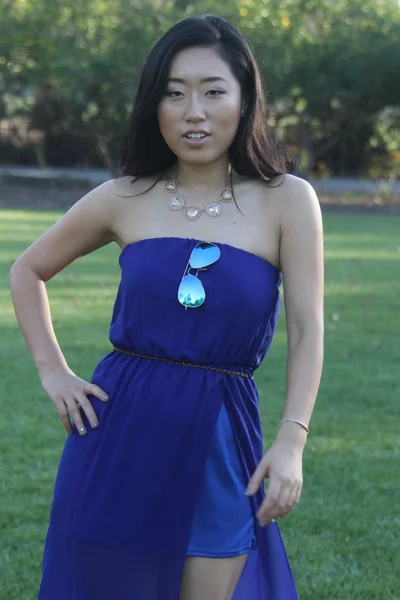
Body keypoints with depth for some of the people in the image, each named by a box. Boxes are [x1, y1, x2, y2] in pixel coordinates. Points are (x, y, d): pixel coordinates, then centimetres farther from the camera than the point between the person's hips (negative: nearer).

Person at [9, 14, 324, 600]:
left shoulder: (286, 201, -4)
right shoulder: (124, 200, 2)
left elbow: (307, 331, -6)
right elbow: (27, 271, 16)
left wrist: (291, 442, -16)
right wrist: (52, 370, 6)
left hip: (219, 442, -1)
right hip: (119, 433, 2)